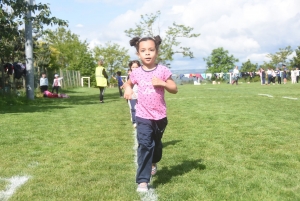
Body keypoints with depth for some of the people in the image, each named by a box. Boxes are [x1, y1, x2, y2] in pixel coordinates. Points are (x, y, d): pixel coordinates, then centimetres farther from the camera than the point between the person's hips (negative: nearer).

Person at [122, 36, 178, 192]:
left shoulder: (162, 70, -8)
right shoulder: (136, 73, -3)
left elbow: (174, 89, -5)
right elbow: (128, 83, 17)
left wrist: (162, 83, -23)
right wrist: (128, 88, -6)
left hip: (160, 116, 1)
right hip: (143, 116, -1)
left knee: (156, 143, 22)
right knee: (145, 145, -14)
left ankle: (153, 163, 53)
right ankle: (142, 181, -12)